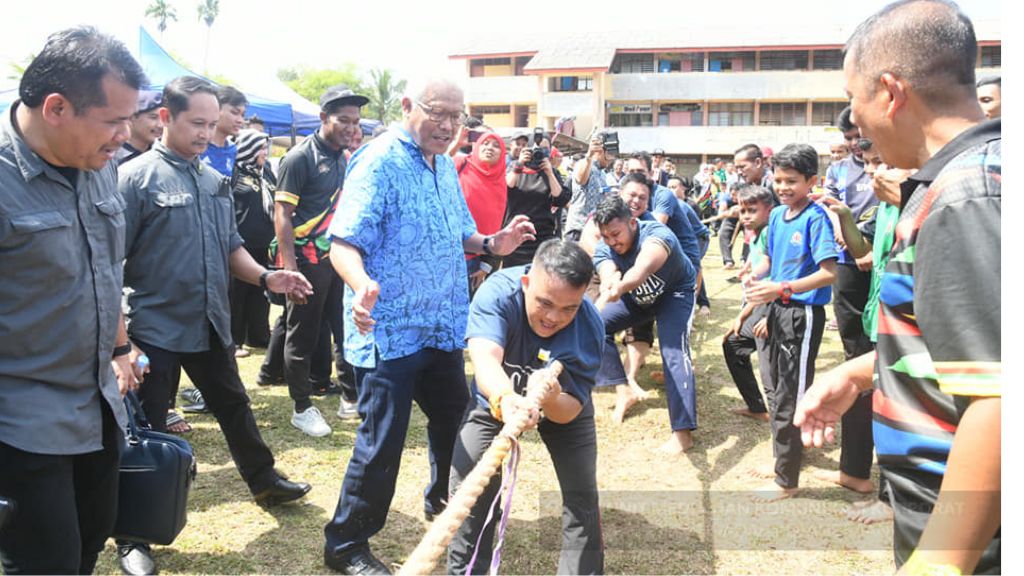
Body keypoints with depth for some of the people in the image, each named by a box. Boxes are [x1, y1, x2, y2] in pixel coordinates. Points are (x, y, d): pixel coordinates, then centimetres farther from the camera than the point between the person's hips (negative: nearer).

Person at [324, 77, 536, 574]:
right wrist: (363, 284, -42)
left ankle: (444, 502, 46)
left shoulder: (445, 165, 11)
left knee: (456, 421, 21)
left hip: (443, 327, 8)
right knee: (382, 444, -1)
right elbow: (345, 244, -22)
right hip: (390, 333, -8)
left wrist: (492, 244, 1)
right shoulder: (380, 162, -15)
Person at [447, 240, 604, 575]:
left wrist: (551, 399, -56)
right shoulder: (499, 291, -36)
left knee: (582, 496, -5)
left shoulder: (589, 328, -33)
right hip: (496, 397, 0)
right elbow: (485, 356, -52)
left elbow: (571, 410, -32)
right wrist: (505, 400, -72)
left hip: (561, 405, 1)